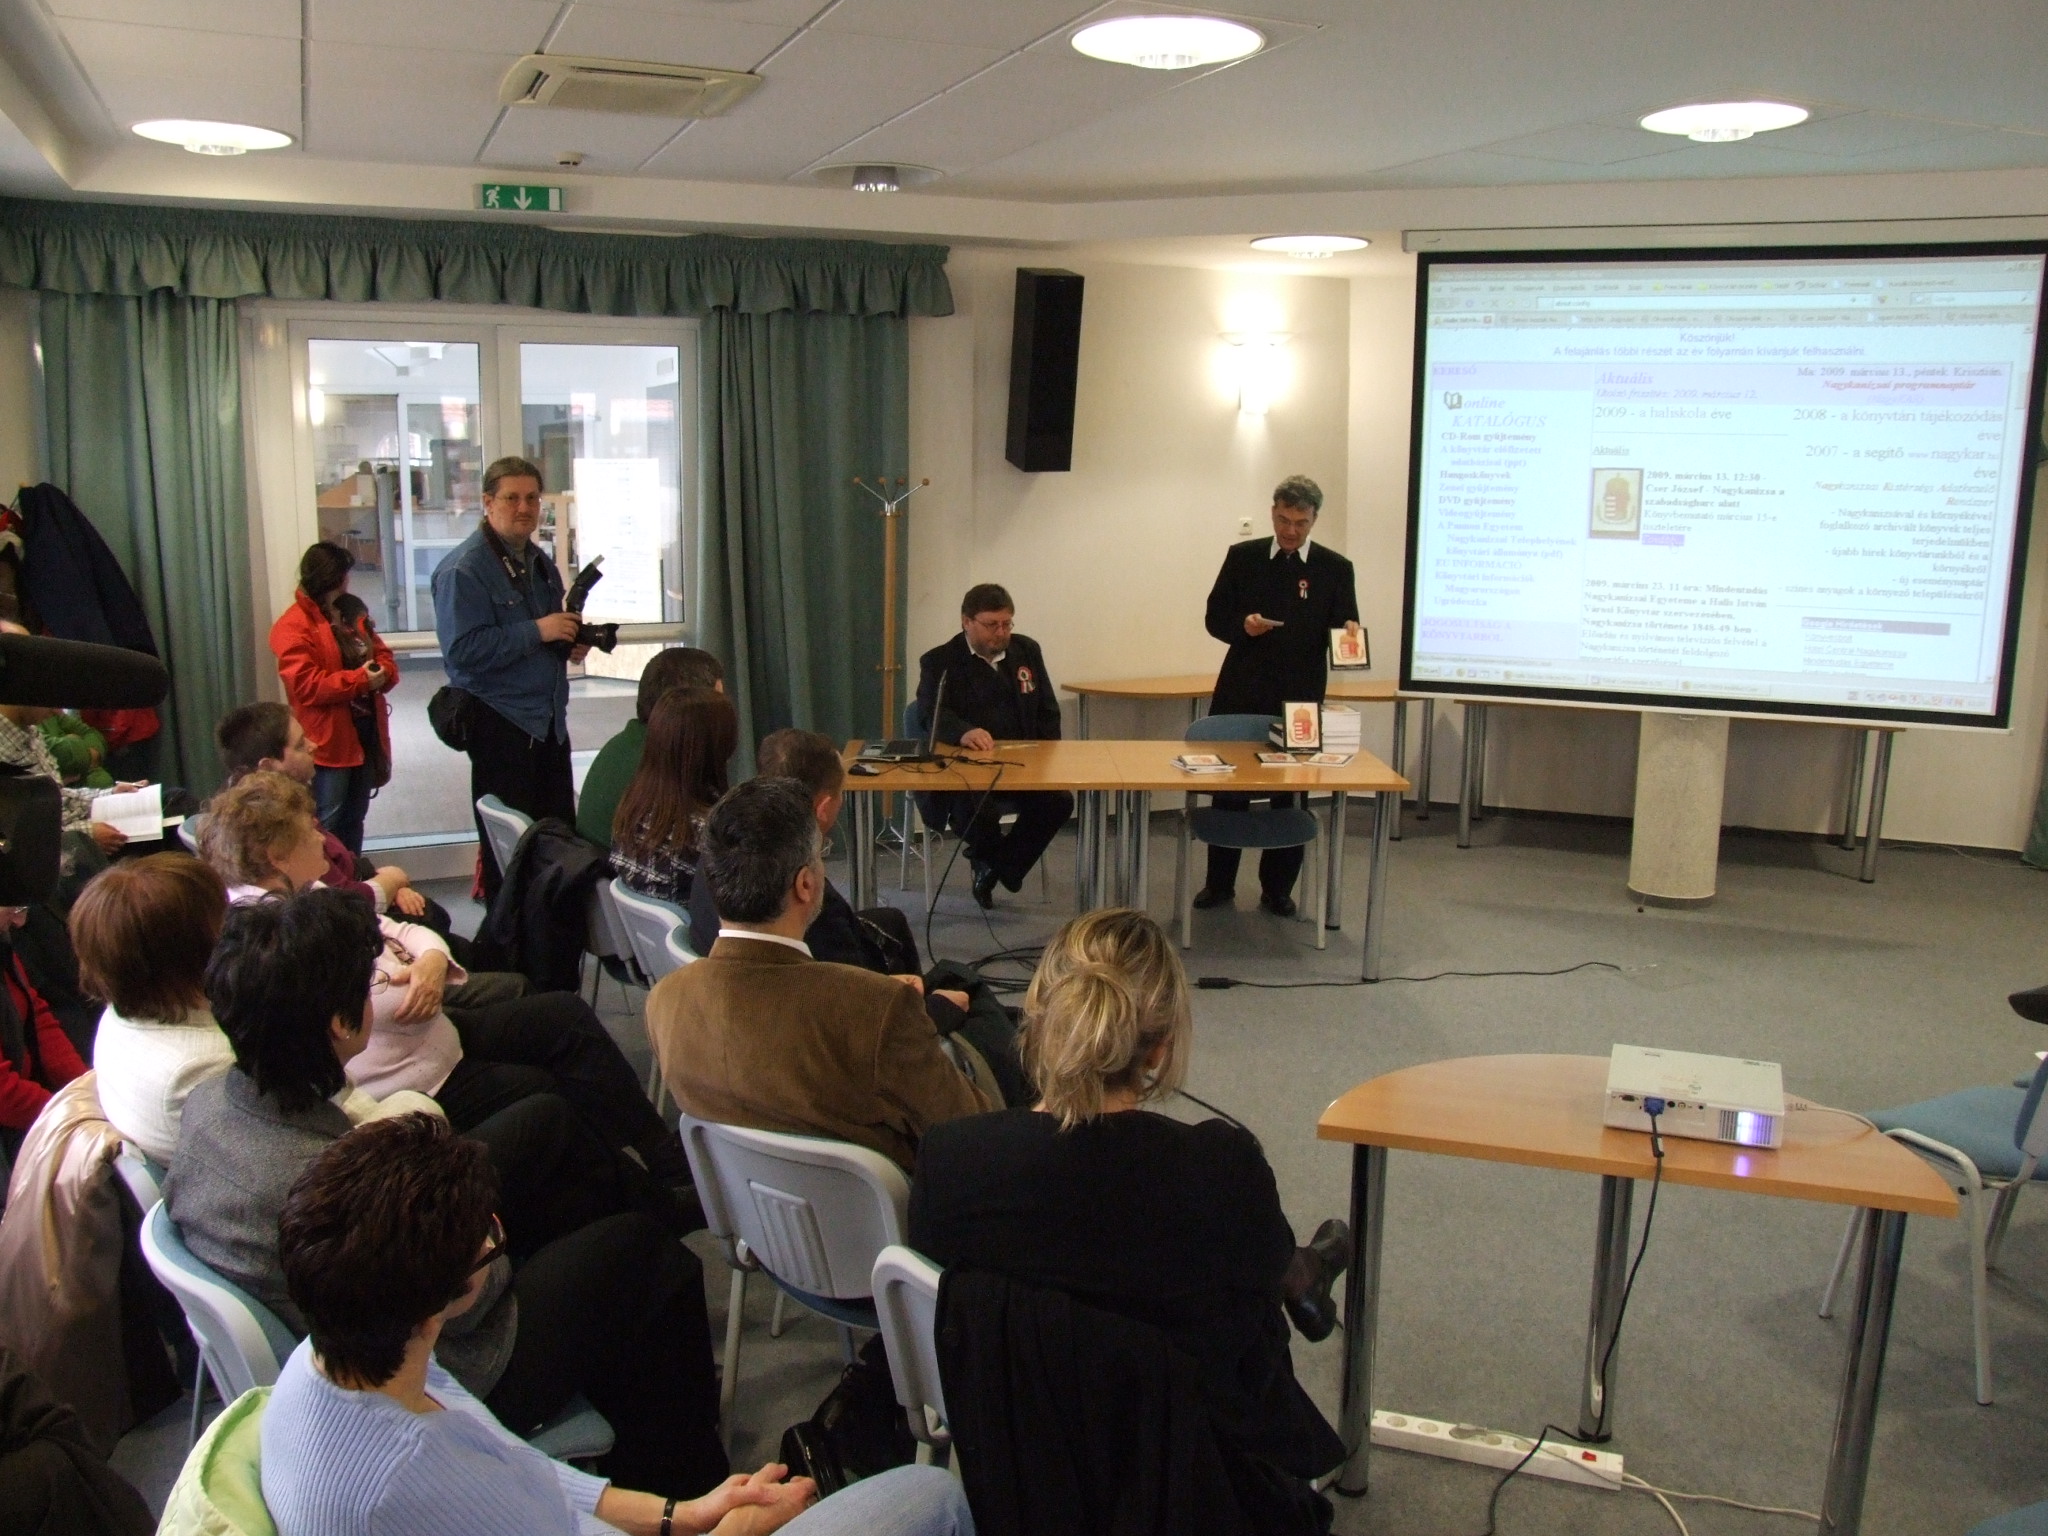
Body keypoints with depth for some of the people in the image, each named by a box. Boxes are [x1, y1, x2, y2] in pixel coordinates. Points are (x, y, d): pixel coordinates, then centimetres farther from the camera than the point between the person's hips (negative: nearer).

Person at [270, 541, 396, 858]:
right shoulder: (293, 627, -11)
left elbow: (385, 659, 14)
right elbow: (306, 685, -21)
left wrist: (381, 674, -9)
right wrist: (360, 679, -22)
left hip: (366, 731, 8)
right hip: (328, 741, -7)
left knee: (354, 820, 16)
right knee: (326, 826, -4)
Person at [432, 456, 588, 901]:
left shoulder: (540, 563, 15)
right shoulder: (464, 569, -12)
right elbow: (464, 650, -22)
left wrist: (571, 643, 6)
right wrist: (537, 631, -22)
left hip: (549, 720, 8)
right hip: (500, 724, -8)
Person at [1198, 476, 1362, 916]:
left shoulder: (1335, 568, 2)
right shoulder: (1243, 557, 4)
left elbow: (1344, 630, 3)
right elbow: (1215, 618, 5)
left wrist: (1348, 633, -20)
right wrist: (1243, 625, -15)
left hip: (1299, 698, 0)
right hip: (1242, 694, 1)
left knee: (1290, 797, 5)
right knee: (1229, 790, 6)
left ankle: (1278, 888, 17)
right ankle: (1219, 883, 19)